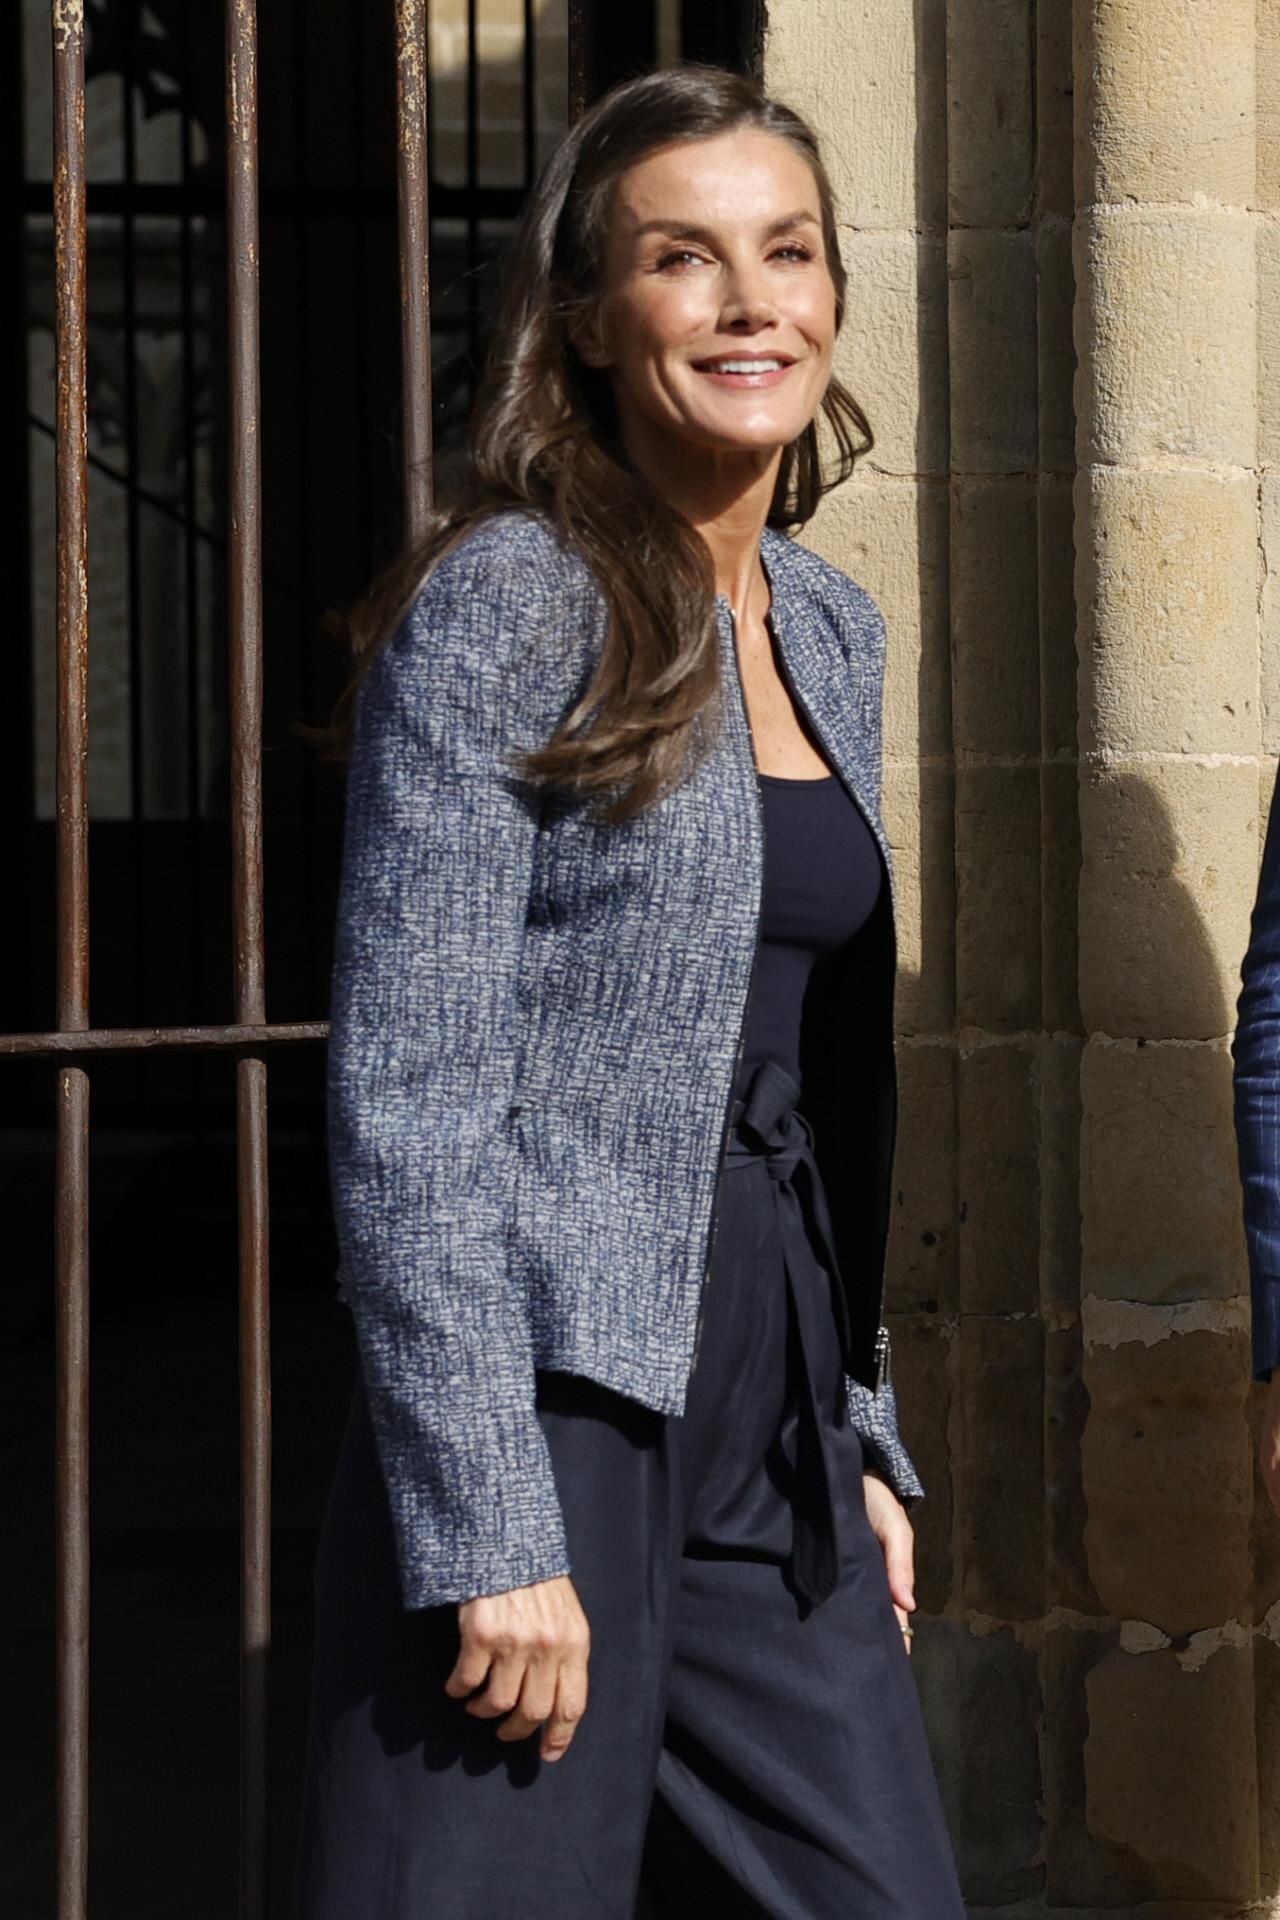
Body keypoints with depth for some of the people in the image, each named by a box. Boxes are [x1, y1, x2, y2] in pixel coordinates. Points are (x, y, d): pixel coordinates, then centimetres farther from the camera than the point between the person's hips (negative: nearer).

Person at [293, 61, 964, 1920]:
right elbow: (408, 1107, -14)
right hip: (549, 1414, -7)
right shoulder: (502, 607, -8)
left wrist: (863, 1437, 16)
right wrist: (491, 1536, -18)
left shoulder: (832, 627, 13)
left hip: (778, 1457, 7)